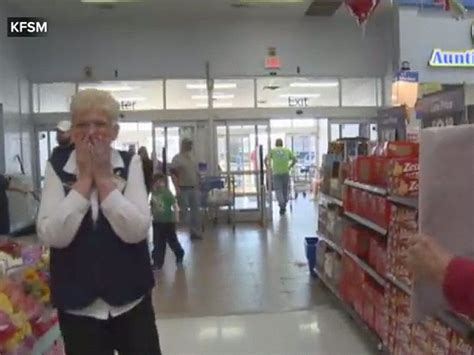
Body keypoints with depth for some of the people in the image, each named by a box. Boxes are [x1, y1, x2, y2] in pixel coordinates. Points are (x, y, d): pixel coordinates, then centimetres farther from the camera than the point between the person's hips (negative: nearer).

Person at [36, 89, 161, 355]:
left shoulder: (131, 164, -4)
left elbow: (137, 230, -15)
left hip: (130, 299, 0)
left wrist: (104, 177, -16)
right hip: (76, 303, 1)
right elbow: (51, 236, -14)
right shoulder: (56, 169, -2)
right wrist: (84, 178, -15)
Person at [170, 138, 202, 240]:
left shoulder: (193, 158, 15)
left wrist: (198, 186, 14)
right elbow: (173, 173, -13)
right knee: (183, 212, -3)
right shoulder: (177, 158, -5)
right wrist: (177, 188, -21)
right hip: (183, 189, -6)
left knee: (195, 211, 7)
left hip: (194, 188, 6)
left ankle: (195, 232, 14)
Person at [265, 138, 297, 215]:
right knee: (285, 189, 13)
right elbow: (295, 159, 6)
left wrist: (268, 167, 11)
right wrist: (290, 167, 17)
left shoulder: (272, 150, 10)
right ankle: (284, 206, 20)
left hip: (276, 173, -2)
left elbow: (266, 160, -3)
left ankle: (282, 205, -20)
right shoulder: (287, 150, 14)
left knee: (278, 189, -1)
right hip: (286, 172, 2)